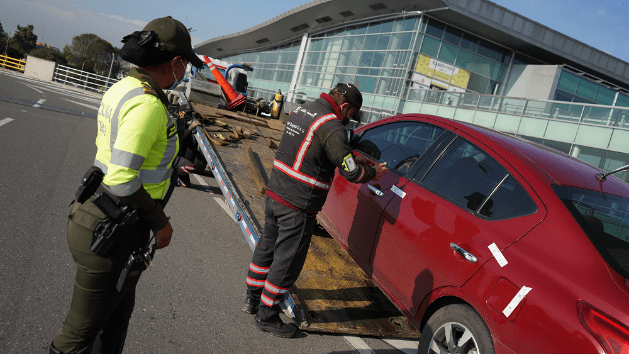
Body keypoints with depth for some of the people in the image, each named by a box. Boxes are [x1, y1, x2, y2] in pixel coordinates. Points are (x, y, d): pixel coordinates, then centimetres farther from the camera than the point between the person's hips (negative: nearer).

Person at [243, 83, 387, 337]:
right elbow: (350, 171, -20)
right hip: (298, 206, -9)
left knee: (267, 247, 22)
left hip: (274, 194, 9)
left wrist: (352, 160, 17)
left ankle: (253, 299, 38)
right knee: (287, 261, 5)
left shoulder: (301, 111, 10)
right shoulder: (331, 127, -19)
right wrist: (373, 173, 1)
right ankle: (266, 316, 19)